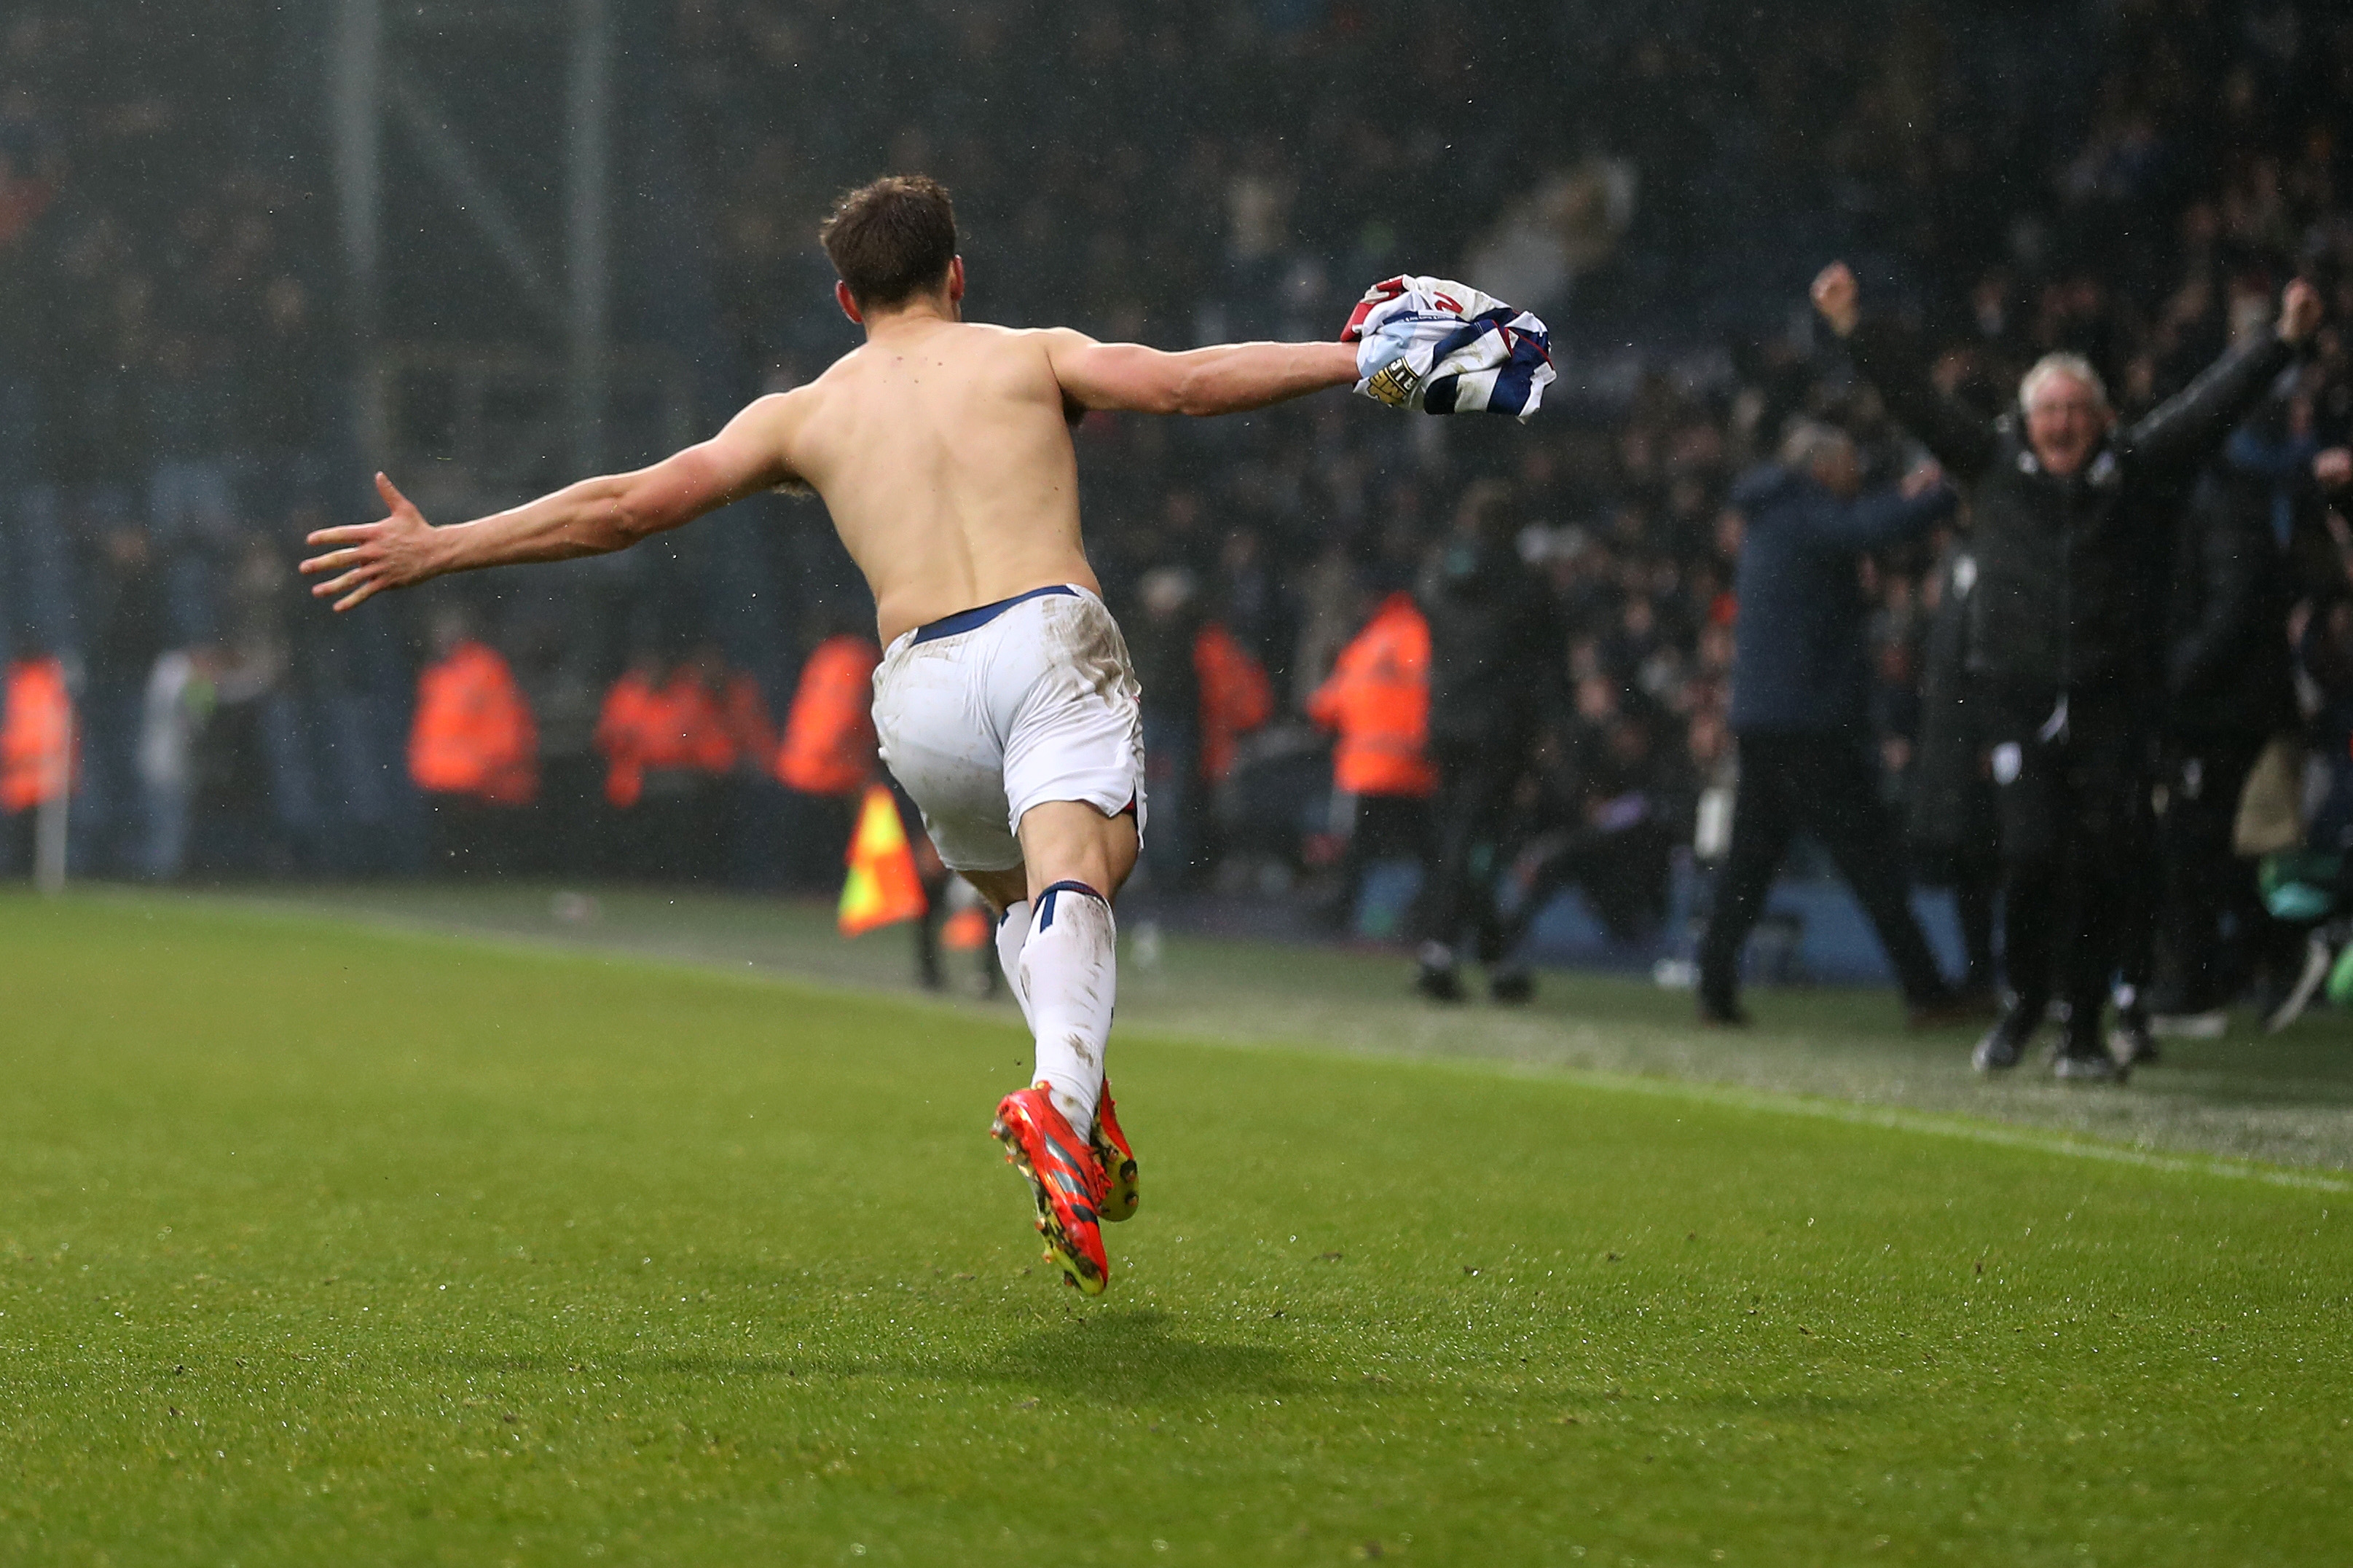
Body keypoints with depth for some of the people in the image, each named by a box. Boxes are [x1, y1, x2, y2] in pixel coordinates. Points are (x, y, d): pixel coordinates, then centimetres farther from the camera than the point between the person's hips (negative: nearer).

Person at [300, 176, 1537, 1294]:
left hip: (921, 684, 2)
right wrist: (1359, 362, 3)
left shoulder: (806, 413, 22)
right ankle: (1060, 1095, -50)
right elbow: (1180, 382, 2)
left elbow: (619, 507, 19)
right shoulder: (1030, 357, 19)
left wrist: (435, 549, 26)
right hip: (1050, 638, -2)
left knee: (1010, 894, 27)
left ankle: (1082, 1112, 8)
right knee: (1071, 880, -21)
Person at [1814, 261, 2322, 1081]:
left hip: (2112, 699, 0)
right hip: (2020, 696, 0)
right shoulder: (1994, 464, 9)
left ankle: (2085, 1029, 7)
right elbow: (1916, 398, 9)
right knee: (2030, 854, -8)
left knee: (2103, 864, -3)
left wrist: (2283, 340, -5)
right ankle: (2022, 1003, 15)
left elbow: (2213, 402, 3)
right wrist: (1854, 325, 5)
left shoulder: (2139, 468, 7)